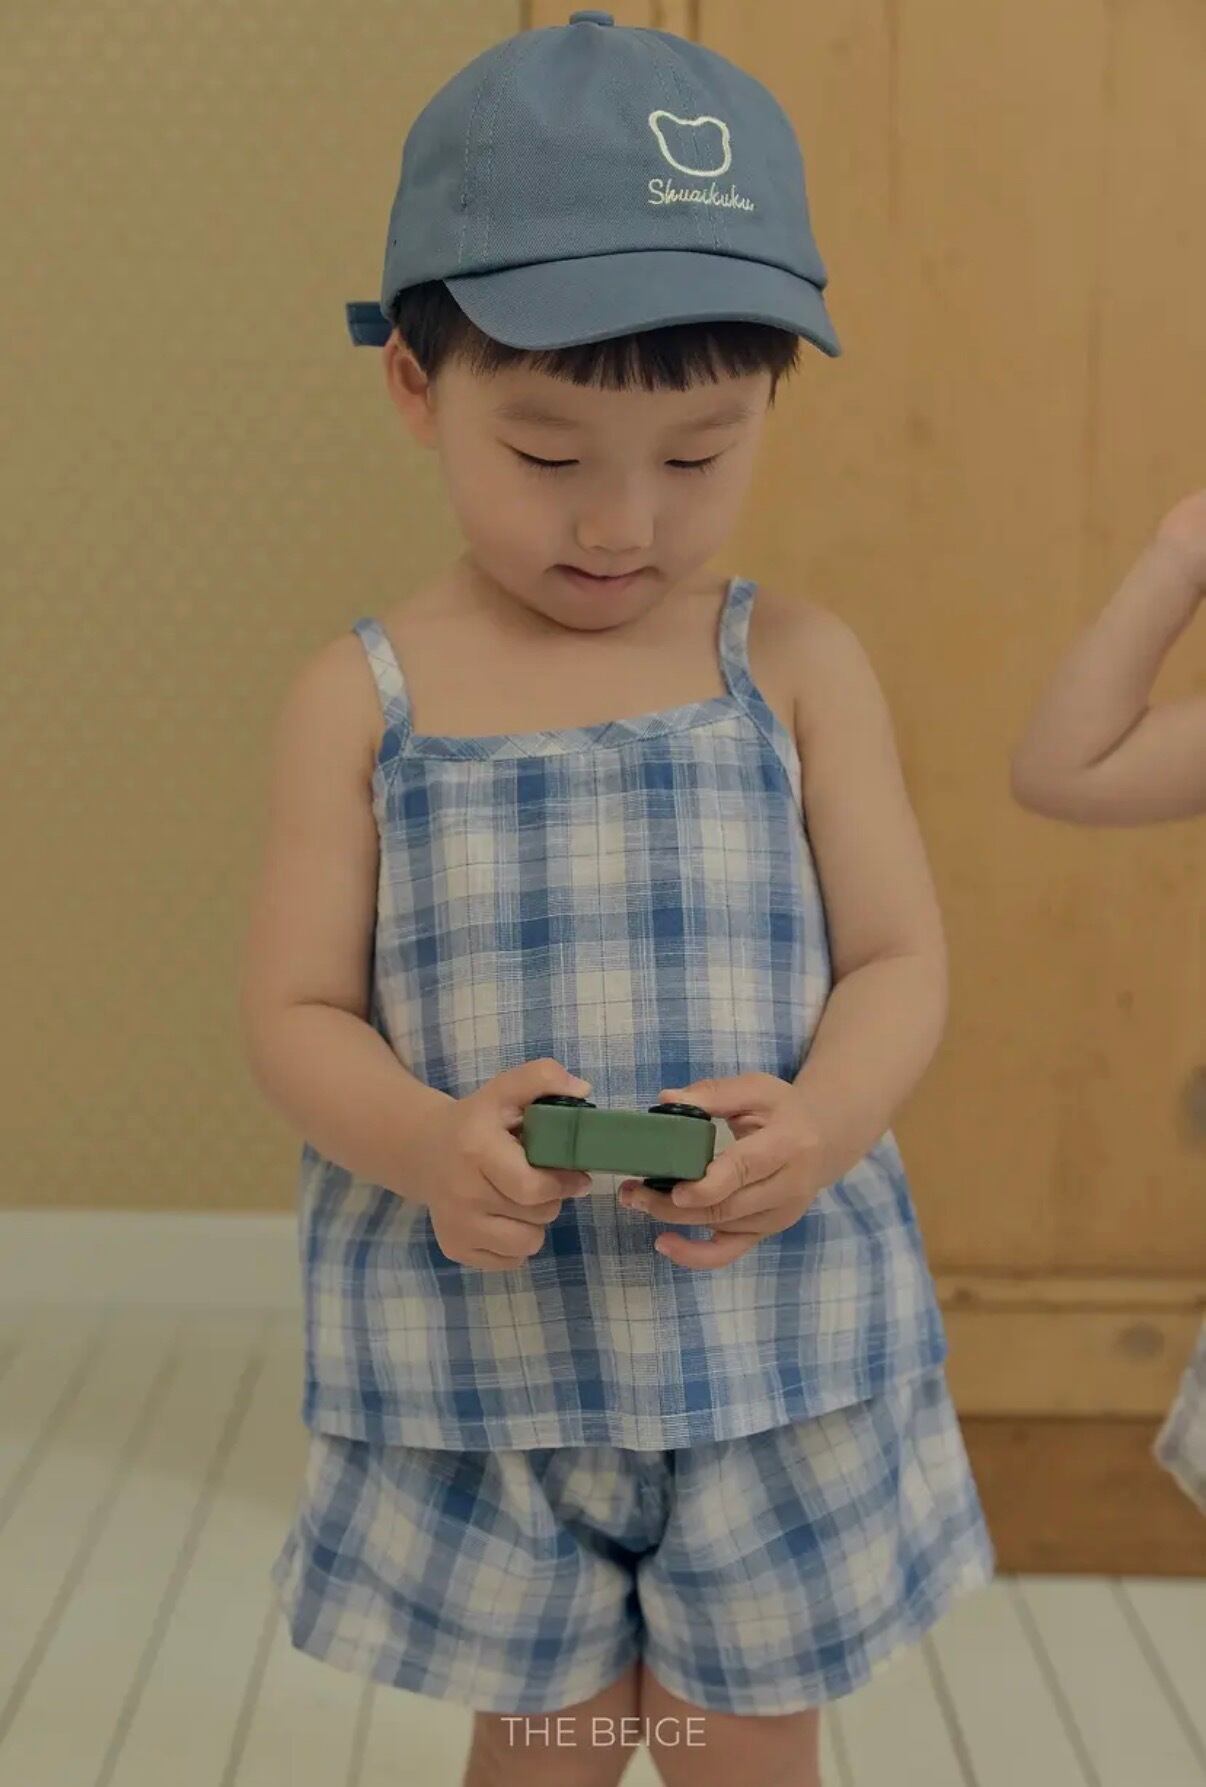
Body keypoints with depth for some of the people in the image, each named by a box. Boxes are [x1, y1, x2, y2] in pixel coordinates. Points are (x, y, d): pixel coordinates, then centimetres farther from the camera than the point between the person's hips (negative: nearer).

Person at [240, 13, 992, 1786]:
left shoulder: (799, 666, -2)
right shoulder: (362, 696, -4)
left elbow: (899, 960, -1)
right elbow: (297, 1012, -3)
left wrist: (821, 1125, -23)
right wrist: (428, 1147, -24)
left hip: (776, 1334, 1)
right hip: (477, 1348, 0)